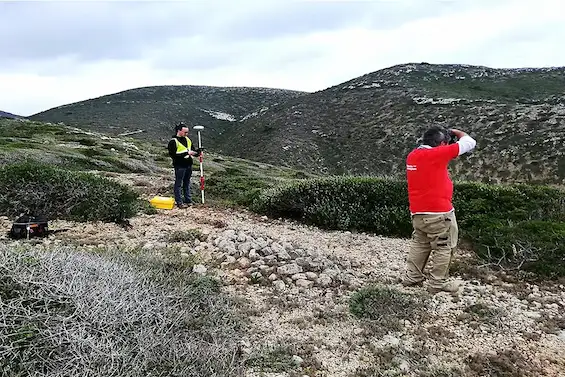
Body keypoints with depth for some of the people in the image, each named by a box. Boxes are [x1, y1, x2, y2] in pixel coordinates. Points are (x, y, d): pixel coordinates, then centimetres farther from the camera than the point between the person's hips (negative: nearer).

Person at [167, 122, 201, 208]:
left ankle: (188, 200, 26)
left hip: (189, 165, 7)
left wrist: (197, 152, -3)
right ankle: (179, 202, 9)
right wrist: (186, 153, -24)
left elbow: (192, 149, 20)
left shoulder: (187, 140, 12)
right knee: (178, 184, 3)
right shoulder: (173, 141, -11)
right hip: (180, 166, -7)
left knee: (187, 183, 17)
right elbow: (173, 154, -20)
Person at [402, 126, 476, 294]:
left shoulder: (412, 155, 4)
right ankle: (438, 283, 12)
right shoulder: (436, 154, -19)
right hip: (439, 213, -8)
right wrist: (455, 131, 8)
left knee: (419, 245, 19)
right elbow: (469, 142, -11)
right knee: (444, 248, 6)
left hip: (417, 212, 8)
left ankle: (411, 277, 23)